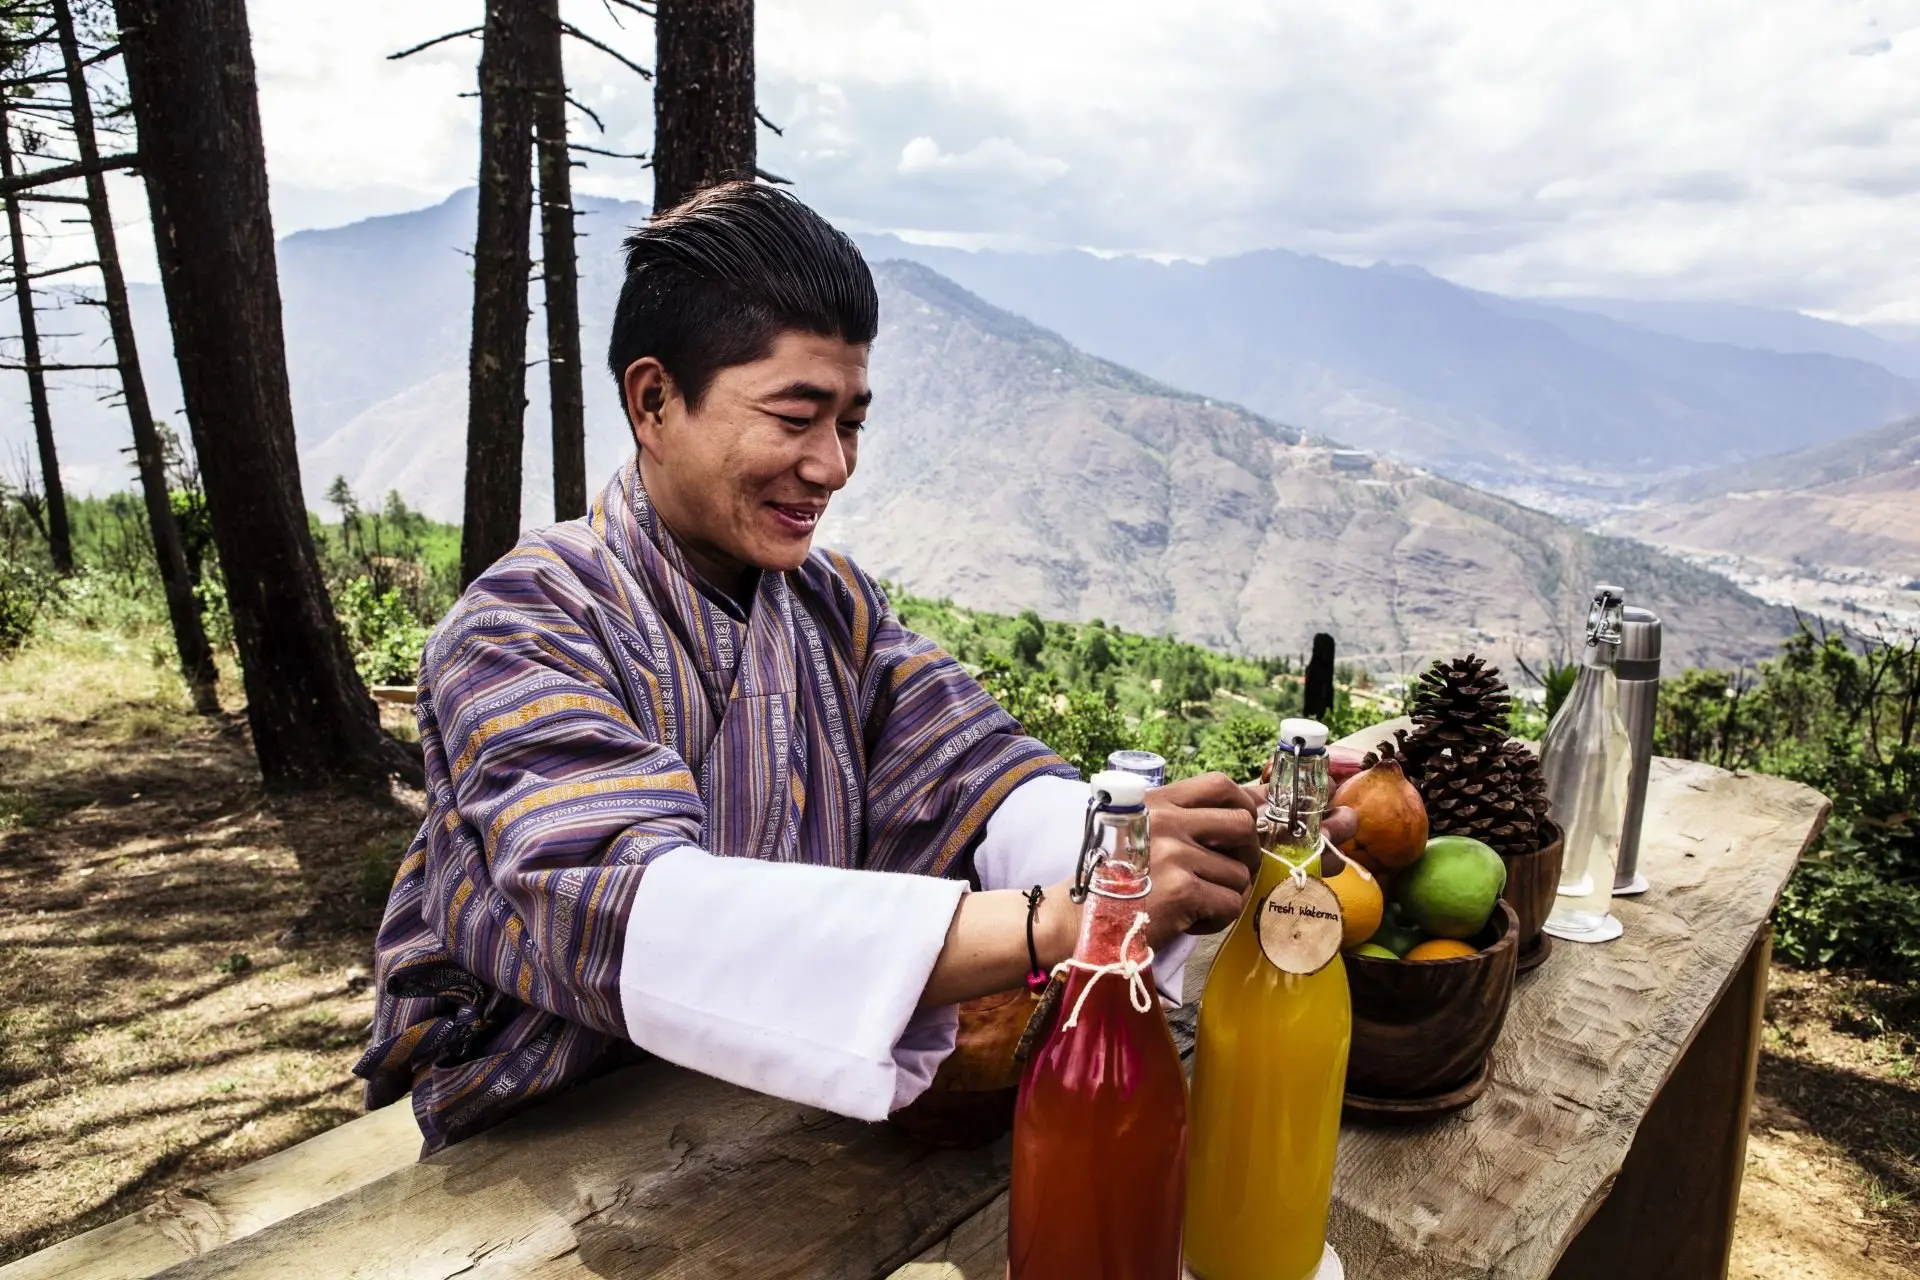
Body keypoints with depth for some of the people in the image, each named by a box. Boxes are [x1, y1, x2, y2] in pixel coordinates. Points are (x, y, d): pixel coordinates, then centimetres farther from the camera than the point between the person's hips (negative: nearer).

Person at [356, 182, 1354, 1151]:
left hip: (780, 1109, 6)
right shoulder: (522, 631, -17)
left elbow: (983, 787, -8)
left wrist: (1147, 854, -29)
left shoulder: (836, 605, 5)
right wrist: (1051, 924, -41)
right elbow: (629, 922, -34)